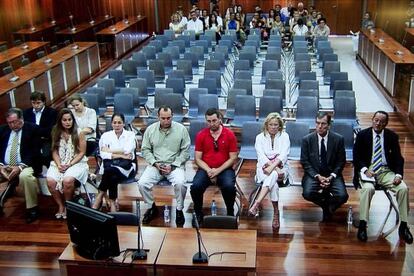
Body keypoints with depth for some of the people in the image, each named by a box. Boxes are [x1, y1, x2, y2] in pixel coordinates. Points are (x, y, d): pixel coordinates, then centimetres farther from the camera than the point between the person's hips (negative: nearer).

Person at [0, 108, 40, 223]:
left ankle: (32, 208, -18)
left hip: (24, 165, -4)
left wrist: (20, 167, -20)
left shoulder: (32, 128, -1)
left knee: (25, 176, -36)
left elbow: (35, 152, -8)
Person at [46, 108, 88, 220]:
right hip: (59, 163, 3)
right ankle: (60, 205, -3)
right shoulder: (56, 133, 7)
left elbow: (82, 152, -4)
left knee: (67, 180, -33)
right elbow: (54, 151, 8)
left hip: (76, 163, -3)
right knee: (50, 181, -26)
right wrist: (58, 164, -10)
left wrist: (69, 165, -14)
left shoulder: (79, 133, -4)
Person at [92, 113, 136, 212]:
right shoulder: (106, 135, 12)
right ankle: (112, 203, -28)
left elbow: (127, 151, -8)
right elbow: (103, 154, -2)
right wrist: (120, 155, -11)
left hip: (126, 166, -1)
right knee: (113, 176, -36)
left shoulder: (130, 135, 9)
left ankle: (99, 198, -23)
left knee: (111, 170, -34)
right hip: (110, 164, 1)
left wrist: (109, 150, -4)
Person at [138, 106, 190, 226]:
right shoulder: (150, 129, 3)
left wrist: (173, 166, -11)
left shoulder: (181, 129, -3)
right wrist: (155, 164, -9)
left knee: (180, 183, -32)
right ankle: (152, 207, 7)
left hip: (175, 165, -2)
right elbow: (145, 150, 6)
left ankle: (179, 210, -5)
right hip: (155, 165, 2)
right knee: (142, 183, -20)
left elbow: (185, 151, -3)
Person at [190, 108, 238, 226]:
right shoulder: (201, 135, 2)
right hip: (206, 169, 1)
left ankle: (230, 212, -1)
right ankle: (198, 212, 1)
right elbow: (198, 158, 3)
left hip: (224, 169, -1)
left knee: (229, 186, -31)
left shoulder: (229, 134, -2)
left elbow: (233, 158, -1)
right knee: (196, 186, -27)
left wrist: (218, 170, -13)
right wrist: (209, 171, -14)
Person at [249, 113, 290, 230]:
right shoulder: (260, 137, 6)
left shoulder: (284, 136, 6)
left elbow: (283, 155, -8)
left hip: (280, 167, -1)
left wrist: (272, 167, -27)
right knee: (273, 181, -35)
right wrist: (275, 168, -22)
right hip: (264, 167, 1)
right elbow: (261, 156, -6)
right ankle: (276, 212, -38)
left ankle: (256, 204, -49)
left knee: (272, 175, -37)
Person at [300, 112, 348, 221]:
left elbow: (341, 162, 2)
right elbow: (304, 162, -2)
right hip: (313, 174, 0)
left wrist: (331, 176, -13)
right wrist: (317, 176, -15)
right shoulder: (307, 140, -3)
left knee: (342, 196, -25)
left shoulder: (338, 139, -2)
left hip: (332, 174, 0)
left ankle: (329, 207, 12)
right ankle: (325, 204, 6)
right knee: (308, 193, -28)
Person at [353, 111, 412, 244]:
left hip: (386, 171, 3)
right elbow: (356, 157, 0)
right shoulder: (362, 135, 2)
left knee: (403, 188, -23)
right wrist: (365, 169, -17)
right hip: (368, 170, -2)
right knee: (368, 188, -34)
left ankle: (403, 226, -12)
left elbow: (398, 158, 6)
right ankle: (362, 225, -27)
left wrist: (398, 174, -11)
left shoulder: (392, 136, 7)